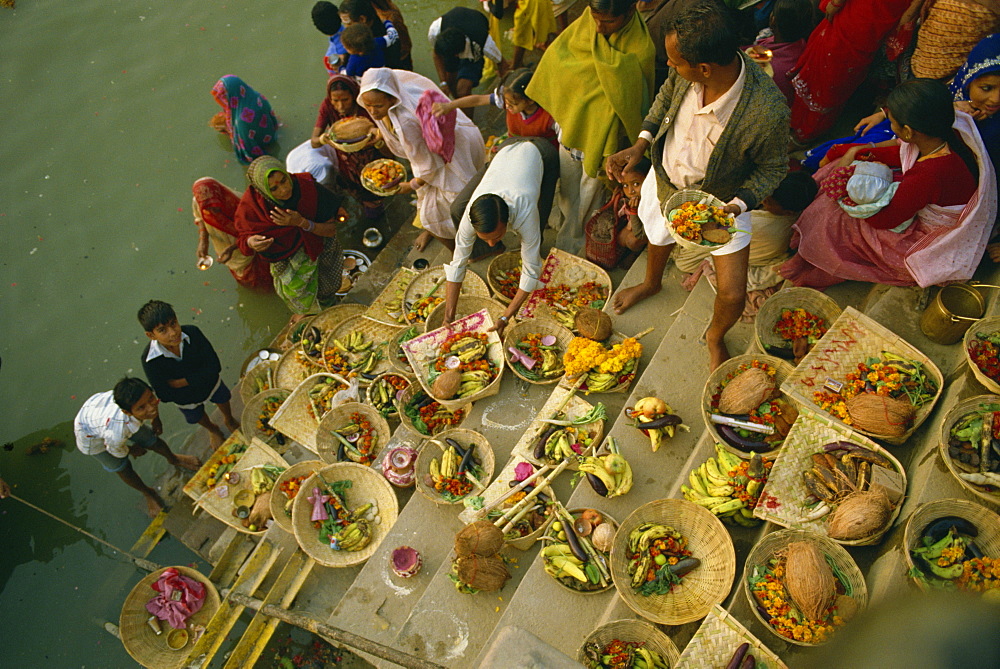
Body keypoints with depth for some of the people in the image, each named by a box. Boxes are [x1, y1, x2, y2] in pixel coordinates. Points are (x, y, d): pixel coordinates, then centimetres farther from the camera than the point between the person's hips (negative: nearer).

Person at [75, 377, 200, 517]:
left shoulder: (146, 397, -38)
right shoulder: (116, 434, -48)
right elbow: (116, 450, -21)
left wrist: (156, 420, 8)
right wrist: (132, 450, 0)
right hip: (90, 432, -4)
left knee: (151, 440, 16)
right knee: (123, 468, 8)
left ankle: (174, 459, 49)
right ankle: (148, 493, 38)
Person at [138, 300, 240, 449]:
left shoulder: (193, 333, -36)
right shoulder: (149, 359, -37)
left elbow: (214, 366, -32)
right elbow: (164, 394, -28)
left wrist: (180, 382, -33)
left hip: (212, 383, 1)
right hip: (186, 400, 0)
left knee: (223, 401, 31)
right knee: (198, 417, 31)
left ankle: (229, 420, 68)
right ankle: (212, 429, 67)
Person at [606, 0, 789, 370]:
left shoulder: (767, 111, -38)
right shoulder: (686, 72, -26)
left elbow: (772, 169, -18)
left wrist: (737, 206, -33)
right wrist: (640, 145, -11)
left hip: (721, 200, -4)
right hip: (665, 178, 4)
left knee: (733, 295, -1)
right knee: (658, 238, 31)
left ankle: (715, 336, 37)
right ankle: (651, 283, 68)